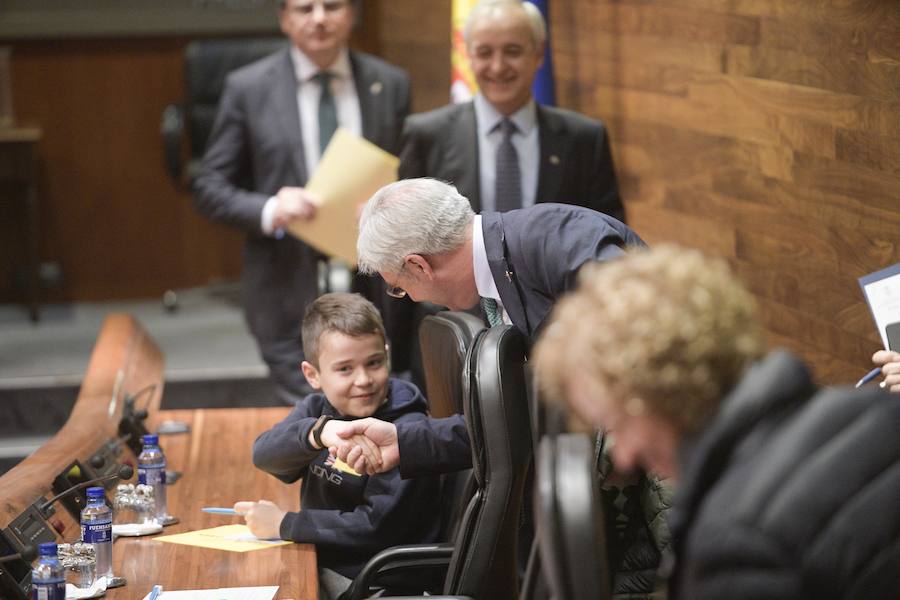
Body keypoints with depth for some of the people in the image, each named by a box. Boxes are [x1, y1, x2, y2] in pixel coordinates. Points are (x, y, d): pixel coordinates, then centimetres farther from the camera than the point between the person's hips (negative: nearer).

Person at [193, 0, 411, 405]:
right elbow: (209, 188, 0)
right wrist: (269, 210, -19)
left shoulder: (391, 85, 6)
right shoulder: (247, 88, -1)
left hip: (376, 292, 3)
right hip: (289, 293, -2)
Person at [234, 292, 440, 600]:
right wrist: (318, 433, -34)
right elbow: (263, 454, -14)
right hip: (316, 563, 6)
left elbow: (377, 526, -19)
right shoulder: (316, 409, 4)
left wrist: (283, 523, -14)